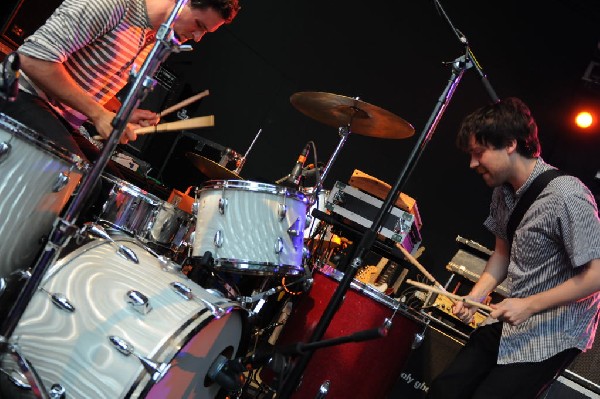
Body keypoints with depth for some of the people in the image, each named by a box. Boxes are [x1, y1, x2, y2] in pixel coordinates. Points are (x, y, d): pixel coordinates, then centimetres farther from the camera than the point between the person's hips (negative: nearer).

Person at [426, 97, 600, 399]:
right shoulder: (504, 191, 2)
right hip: (511, 321, 7)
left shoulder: (566, 197, -24)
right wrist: (475, 297, -2)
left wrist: (529, 305, -22)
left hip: (555, 333, -7)